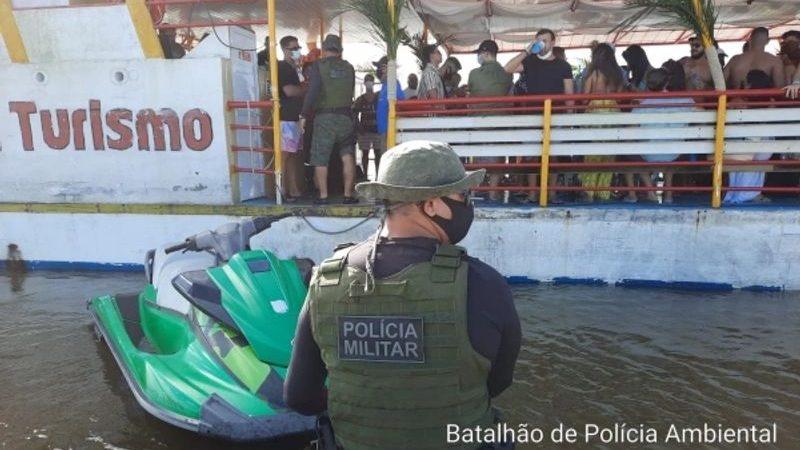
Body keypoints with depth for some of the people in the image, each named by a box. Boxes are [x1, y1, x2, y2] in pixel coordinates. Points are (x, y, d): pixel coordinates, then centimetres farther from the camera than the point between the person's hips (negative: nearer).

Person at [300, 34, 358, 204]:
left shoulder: (318, 66, -4)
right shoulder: (348, 67, 9)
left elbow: (313, 91, -13)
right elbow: (351, 92, 14)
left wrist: (304, 114, -9)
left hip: (324, 117, -3)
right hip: (345, 115, 3)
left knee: (320, 158, 5)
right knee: (347, 156, 7)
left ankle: (323, 196, 5)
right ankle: (348, 194, 5)